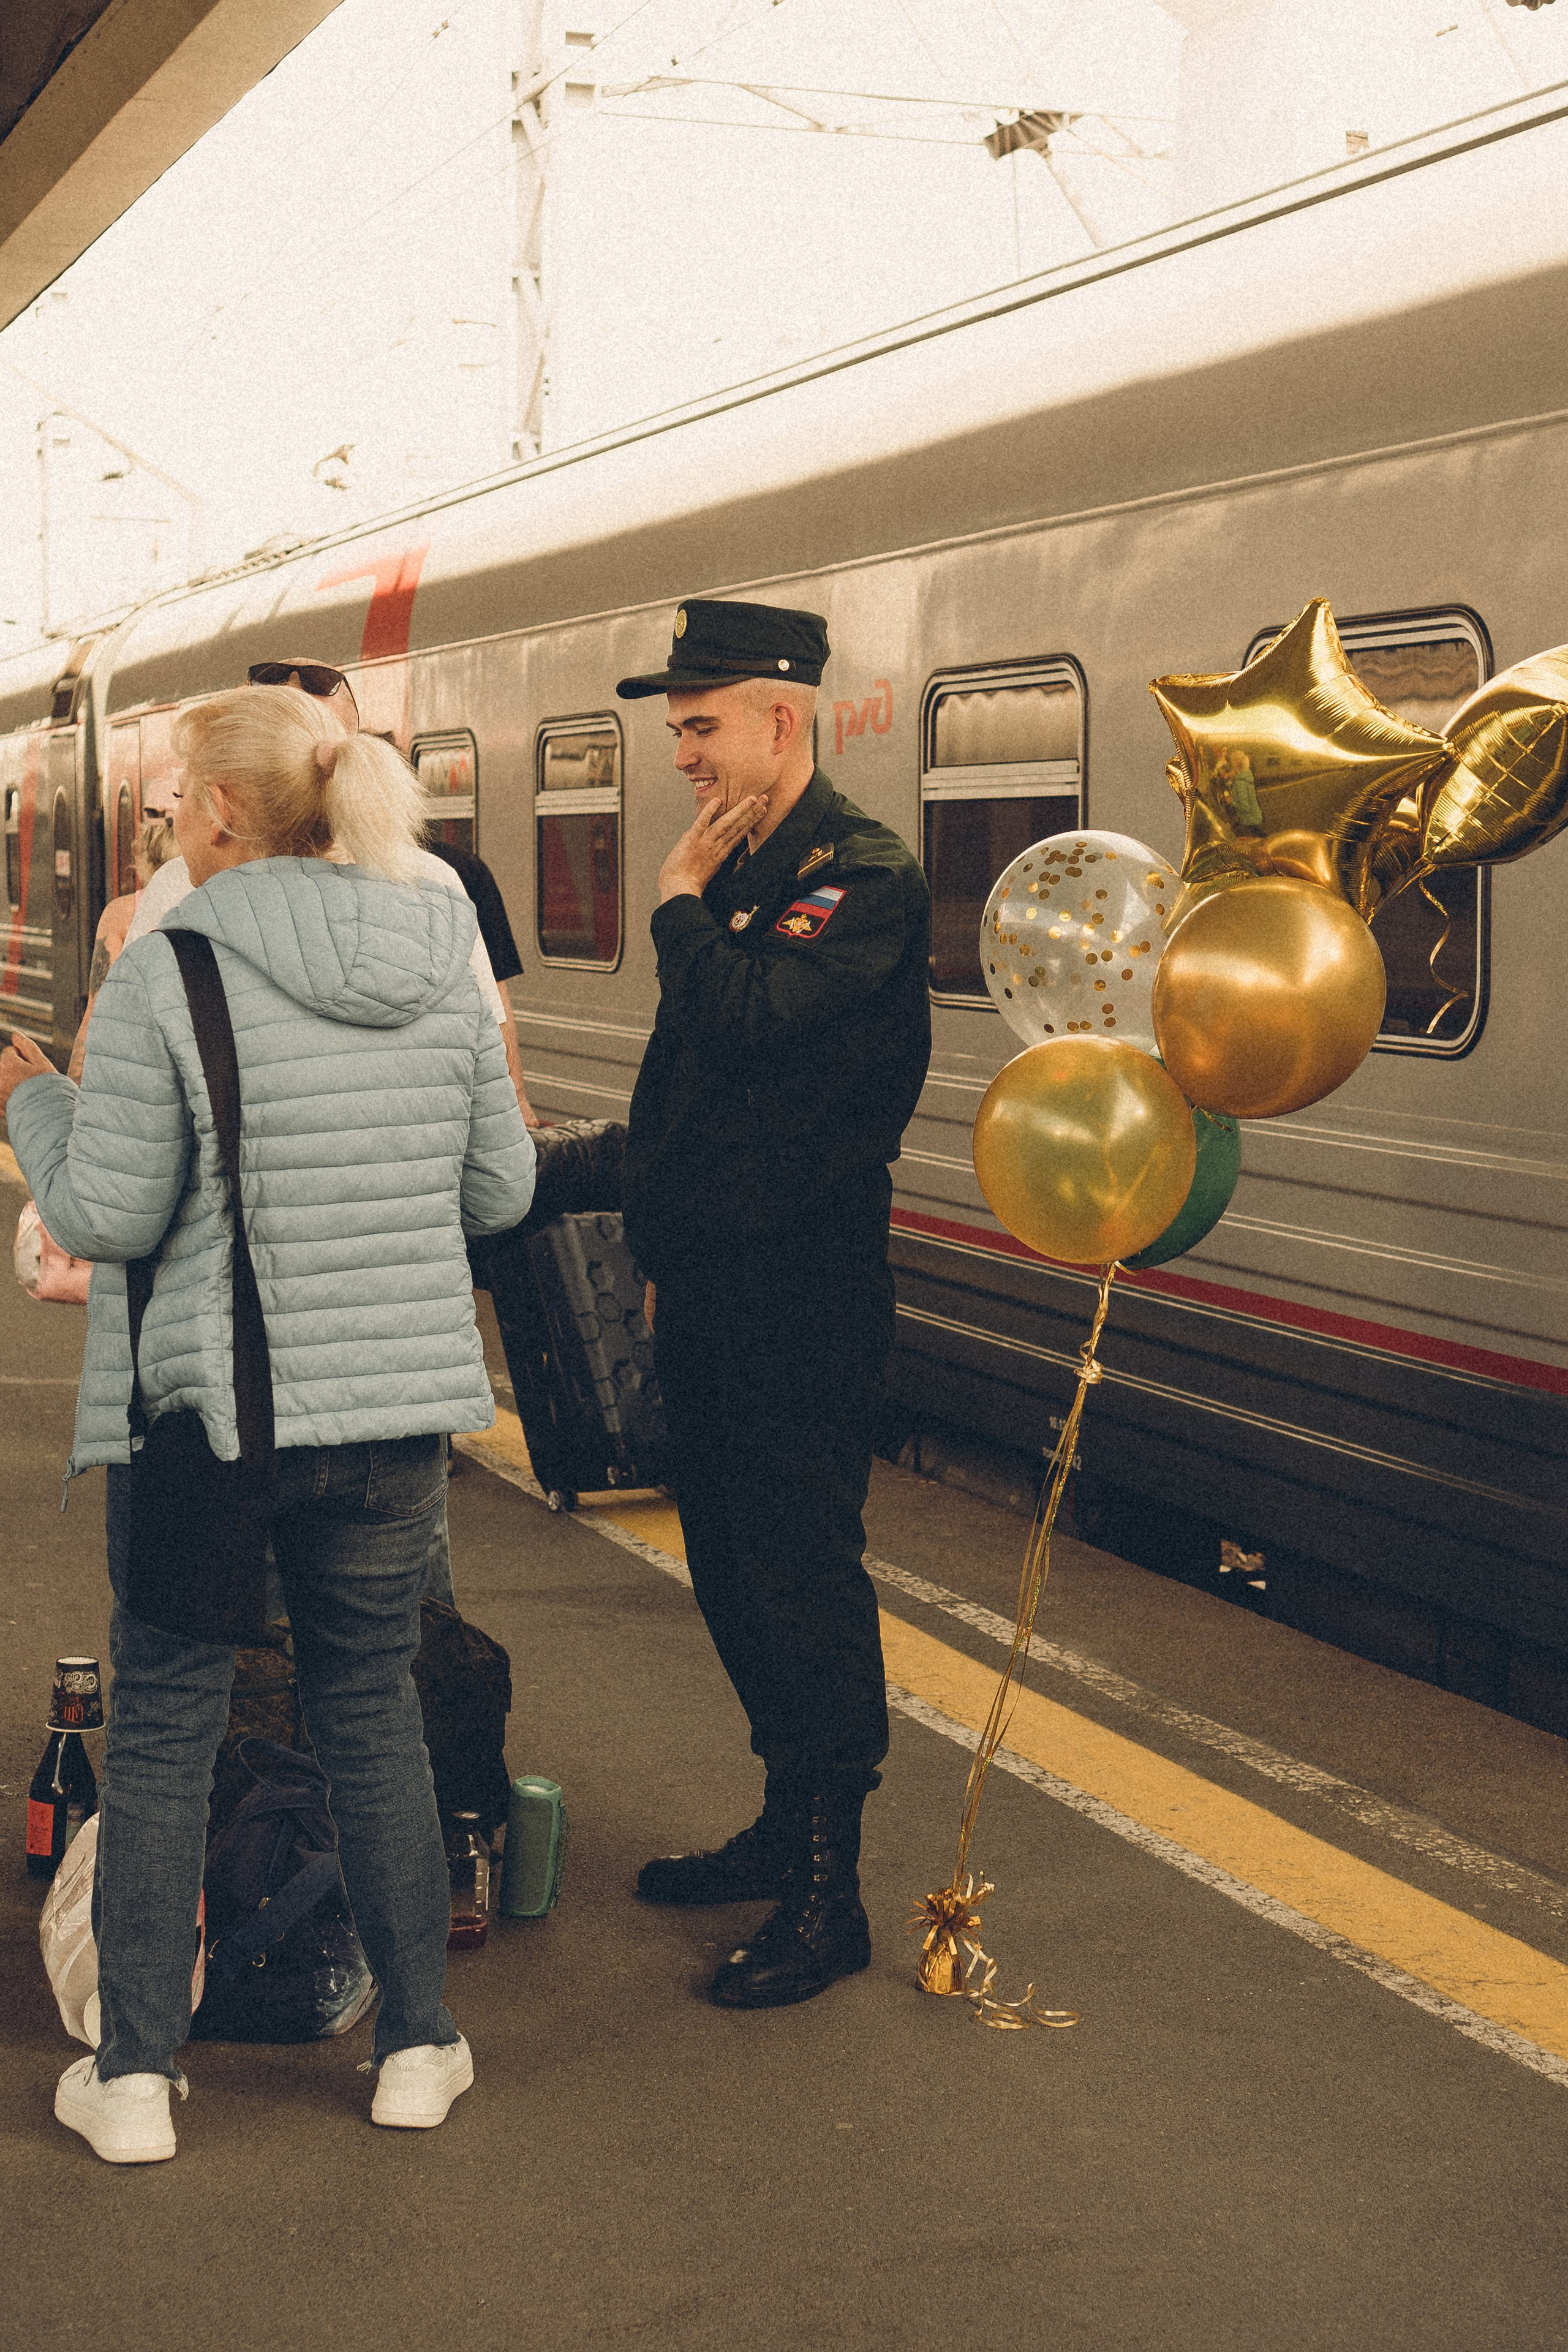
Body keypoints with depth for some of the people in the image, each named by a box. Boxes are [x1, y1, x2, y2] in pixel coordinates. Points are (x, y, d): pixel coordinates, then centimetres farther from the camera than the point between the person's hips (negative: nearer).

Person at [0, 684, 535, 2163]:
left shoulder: (167, 974, -14)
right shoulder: (442, 967, 2)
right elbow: (499, 1191, 7)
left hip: (205, 1407, -4)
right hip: (397, 1405, 4)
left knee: (160, 1728, 9)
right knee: (373, 1711, 17)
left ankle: (134, 2076, 15)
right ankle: (418, 2046, 23)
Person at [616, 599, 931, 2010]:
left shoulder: (866, 878, -14)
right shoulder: (745, 871, 14)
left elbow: (745, 1017, -31)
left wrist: (683, 901, -13)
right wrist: (658, 1239, 18)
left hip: (804, 1309, -9)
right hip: (709, 1296, 9)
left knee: (803, 1586, -4)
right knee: (734, 1576, 16)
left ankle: (828, 1900, 6)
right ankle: (788, 1829, 32)